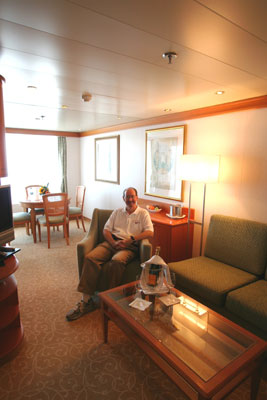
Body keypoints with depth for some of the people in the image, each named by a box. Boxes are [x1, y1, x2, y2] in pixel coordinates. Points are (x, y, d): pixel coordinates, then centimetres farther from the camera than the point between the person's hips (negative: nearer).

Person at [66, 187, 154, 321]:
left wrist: (131, 240, -13)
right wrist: (113, 243, -7)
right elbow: (106, 230, 14)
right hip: (111, 242, 4)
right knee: (90, 258, -24)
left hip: (129, 246, -3)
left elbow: (150, 232, -3)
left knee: (117, 261, -37)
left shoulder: (143, 213, 12)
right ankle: (86, 301, -19)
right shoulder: (117, 212, 23)